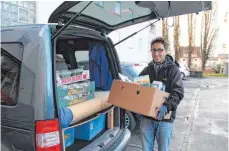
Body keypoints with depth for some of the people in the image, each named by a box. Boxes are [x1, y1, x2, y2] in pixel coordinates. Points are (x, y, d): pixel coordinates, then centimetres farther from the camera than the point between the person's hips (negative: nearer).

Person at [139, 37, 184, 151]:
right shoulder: (147, 70, 8)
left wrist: (166, 107, -32)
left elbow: (178, 92, -15)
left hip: (165, 118, -3)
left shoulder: (173, 69, -5)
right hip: (146, 116, 3)